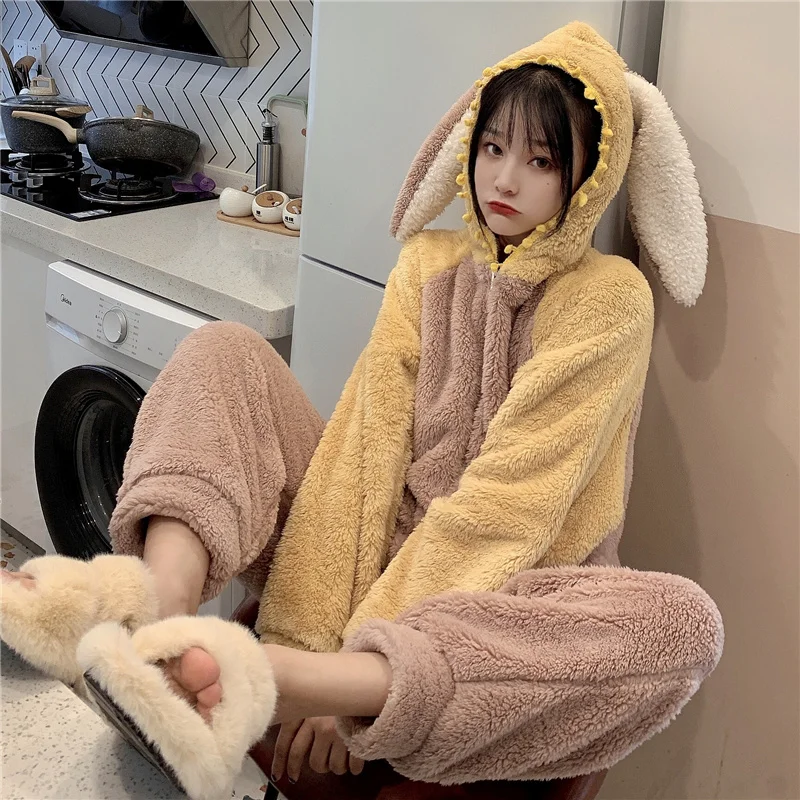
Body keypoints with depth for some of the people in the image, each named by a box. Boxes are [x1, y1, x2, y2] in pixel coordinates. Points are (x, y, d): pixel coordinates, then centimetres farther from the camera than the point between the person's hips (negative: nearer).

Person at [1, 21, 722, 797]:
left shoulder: (608, 299, -8)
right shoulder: (428, 264, 5)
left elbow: (506, 501, -18)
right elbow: (367, 442, -7)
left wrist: (355, 659, -24)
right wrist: (310, 630, -19)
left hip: (491, 595, -3)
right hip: (374, 552, 4)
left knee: (683, 622, -35)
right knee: (223, 348, -7)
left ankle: (274, 675, -48)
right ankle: (164, 597, -36)